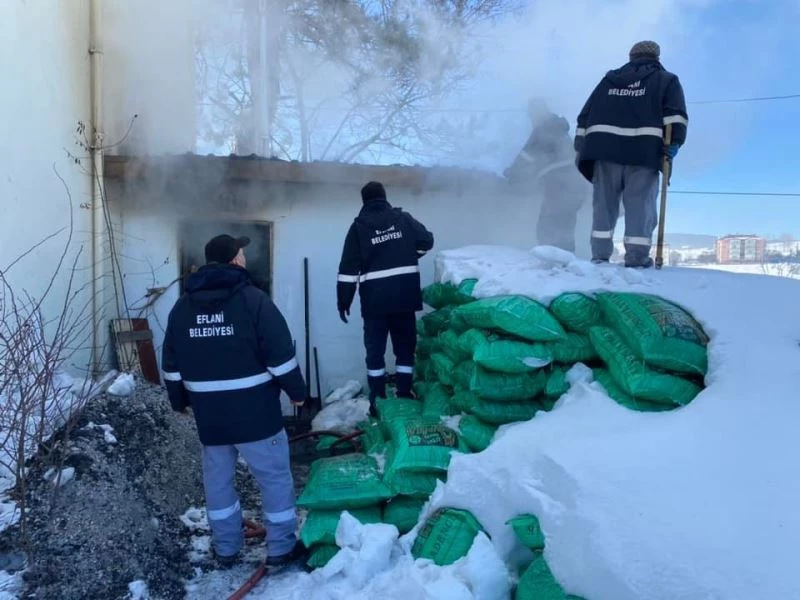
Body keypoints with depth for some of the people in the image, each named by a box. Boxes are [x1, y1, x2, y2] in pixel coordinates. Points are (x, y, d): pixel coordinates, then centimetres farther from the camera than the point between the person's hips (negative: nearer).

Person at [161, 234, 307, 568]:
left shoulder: (182, 307, 6)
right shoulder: (253, 299, -11)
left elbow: (172, 363, 12)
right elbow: (280, 355, -13)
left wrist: (179, 400, 24)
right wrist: (297, 391, 0)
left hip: (208, 412, 5)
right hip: (255, 411, -5)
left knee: (217, 478, 16)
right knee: (274, 477, 6)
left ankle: (226, 548, 26)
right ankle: (282, 548, 14)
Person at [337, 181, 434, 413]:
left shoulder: (359, 226, 0)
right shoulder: (403, 218, 5)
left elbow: (349, 268, -4)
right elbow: (427, 240, 9)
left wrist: (343, 300, 0)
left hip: (375, 300, -1)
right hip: (405, 296, 2)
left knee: (375, 352, 7)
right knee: (405, 348, 12)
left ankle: (378, 401, 10)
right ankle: (404, 396, 14)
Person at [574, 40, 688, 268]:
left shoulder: (609, 79, 25)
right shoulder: (666, 80, 16)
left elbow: (586, 114, 19)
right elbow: (676, 114, -2)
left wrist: (581, 147, 18)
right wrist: (674, 142, -8)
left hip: (604, 149, 3)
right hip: (644, 152, -3)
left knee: (604, 203, 5)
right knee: (640, 204, -2)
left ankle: (600, 254, 2)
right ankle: (637, 255, -6)